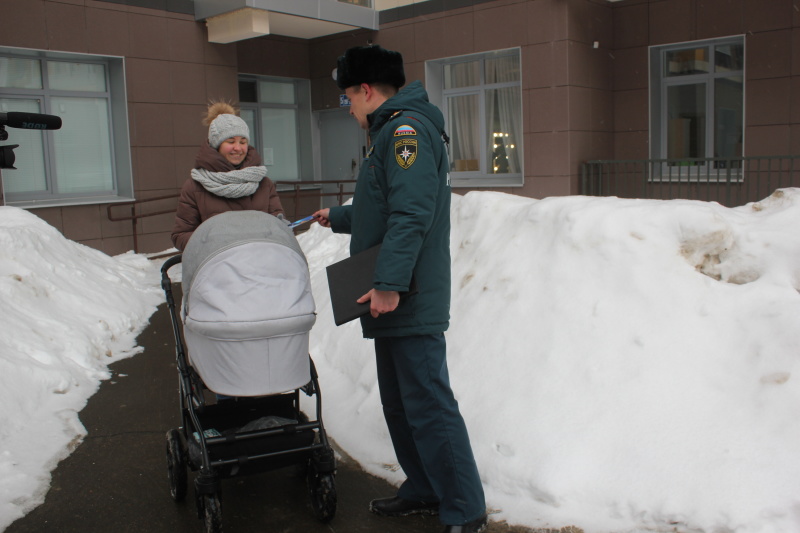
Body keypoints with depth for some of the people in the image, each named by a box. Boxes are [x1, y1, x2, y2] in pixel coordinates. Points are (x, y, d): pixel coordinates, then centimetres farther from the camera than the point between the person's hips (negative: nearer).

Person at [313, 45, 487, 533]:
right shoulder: (392, 132, 23)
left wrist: (389, 283, -27)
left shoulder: (406, 127, -11)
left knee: (429, 405, -7)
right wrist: (337, 217, 48)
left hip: (411, 301, -11)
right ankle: (425, 491, 28)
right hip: (396, 303, 11)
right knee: (400, 402, 16)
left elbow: (411, 213, -24)